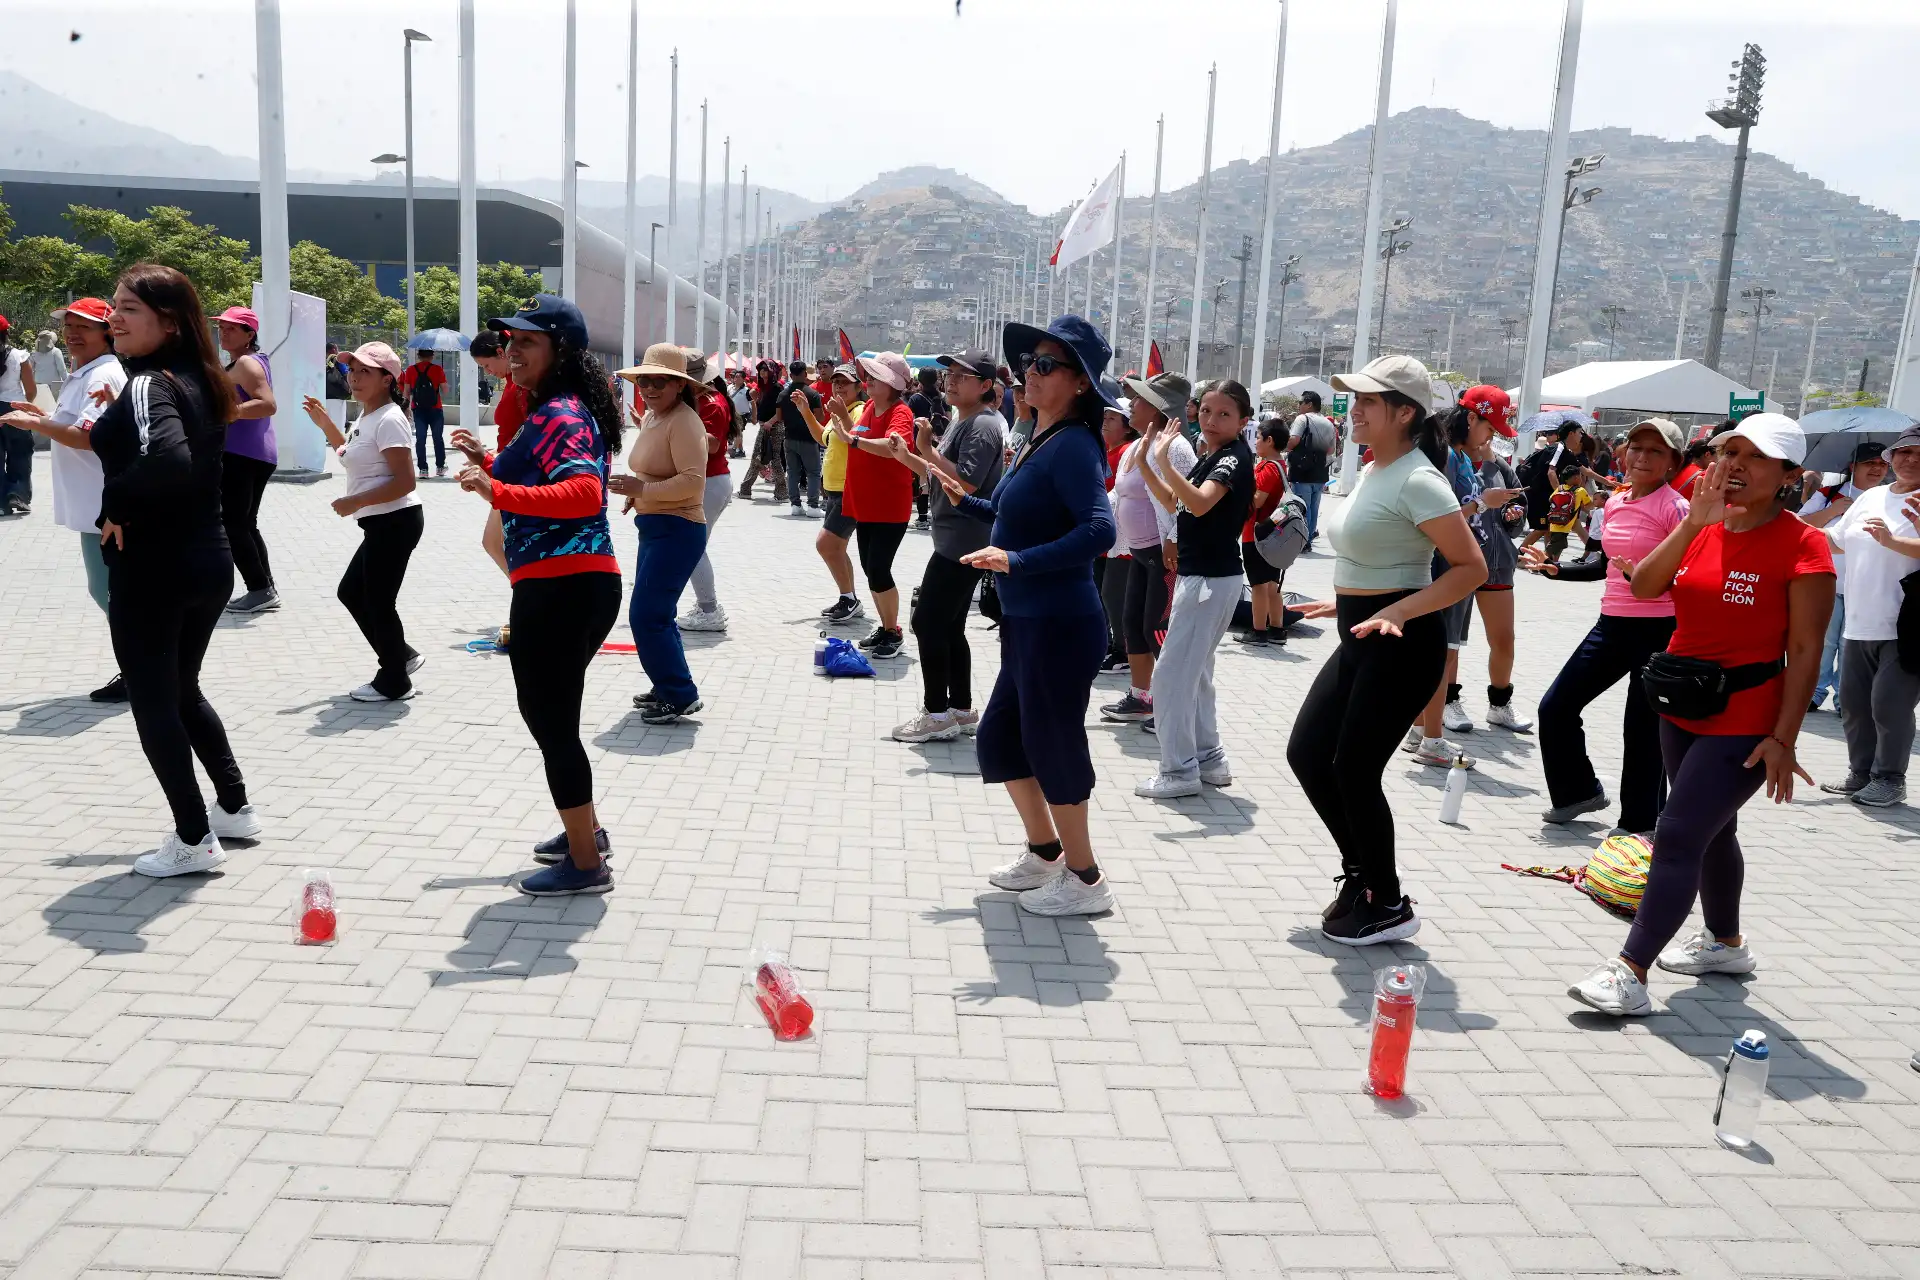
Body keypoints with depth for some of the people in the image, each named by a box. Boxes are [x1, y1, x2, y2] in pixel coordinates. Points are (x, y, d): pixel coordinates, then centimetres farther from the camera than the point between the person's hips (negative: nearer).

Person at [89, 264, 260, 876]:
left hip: (152, 571, -8)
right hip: (208, 564, 8)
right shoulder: (198, 382, 8)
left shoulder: (148, 385, -17)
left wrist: (116, 505, -20)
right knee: (182, 691, 23)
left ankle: (194, 840, 10)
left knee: (152, 703, 4)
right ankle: (235, 808, 29)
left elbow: (169, 460, -36)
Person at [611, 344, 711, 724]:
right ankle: (668, 687, 29)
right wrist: (637, 492, 8)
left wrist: (641, 488, -23)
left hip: (677, 531, -10)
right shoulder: (651, 417, 11)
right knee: (656, 614, 17)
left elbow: (693, 481, -25)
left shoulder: (683, 422, -17)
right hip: (654, 526, 10)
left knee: (645, 616, -10)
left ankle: (681, 696, -1)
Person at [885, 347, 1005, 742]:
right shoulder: (959, 420, 16)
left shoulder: (983, 425, -16)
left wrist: (928, 450, -21)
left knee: (927, 622, -9)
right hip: (955, 541, 10)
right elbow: (938, 477, 21)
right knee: (948, 628, 13)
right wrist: (906, 455, 7)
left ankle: (937, 715, -3)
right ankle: (961, 710, 20)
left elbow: (966, 482, -26)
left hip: (963, 543, -10)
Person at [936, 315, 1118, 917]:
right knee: (998, 739, 19)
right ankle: (1045, 852, 36)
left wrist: (1017, 561, -32)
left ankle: (1085, 880, 20)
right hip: (1027, 623, 10)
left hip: (1060, 626, -10)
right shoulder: (1038, 439, 10)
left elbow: (1099, 530, -30)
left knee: (1052, 747, 3)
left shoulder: (1072, 445, -17)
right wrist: (968, 502, 24)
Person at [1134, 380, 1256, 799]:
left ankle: (1179, 770, -1)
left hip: (1212, 579, -10)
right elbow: (1173, 503, 17)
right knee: (1194, 672, 17)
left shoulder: (1235, 458, -15)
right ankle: (1209, 758, 26)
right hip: (1198, 575, 10)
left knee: (1171, 675, -8)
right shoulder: (1212, 458, 14)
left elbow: (1199, 503, -32)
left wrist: (1163, 460, -36)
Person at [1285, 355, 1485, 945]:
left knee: (1354, 770, -4)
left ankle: (1388, 906, 15)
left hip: (1401, 645, -10)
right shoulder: (1372, 471, 11)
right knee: (1306, 752, 10)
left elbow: (1471, 568, -20)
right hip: (1359, 639, 10)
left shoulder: (1417, 481, -17)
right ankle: (1362, 874, 27)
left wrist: (1396, 612, -27)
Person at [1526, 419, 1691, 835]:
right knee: (1556, 707, 7)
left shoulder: (1675, 508, -11)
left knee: (1642, 729, 1)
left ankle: (1638, 822, 17)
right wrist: (1552, 568, 15)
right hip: (1611, 625, 7)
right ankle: (1579, 791, 27)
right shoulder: (1613, 505, 9)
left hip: (1658, 631, -7)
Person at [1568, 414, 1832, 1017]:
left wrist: (1783, 739, -18)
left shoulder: (1802, 546, -14)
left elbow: (1804, 649, -15)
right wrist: (1693, 524, -22)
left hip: (1744, 720, -7)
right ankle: (1726, 943, 42)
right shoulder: (1701, 525, 3)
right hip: (1682, 707, 7)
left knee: (1677, 837, -12)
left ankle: (1630, 974, -8)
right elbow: (1644, 587, -11)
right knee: (1711, 831, 22)